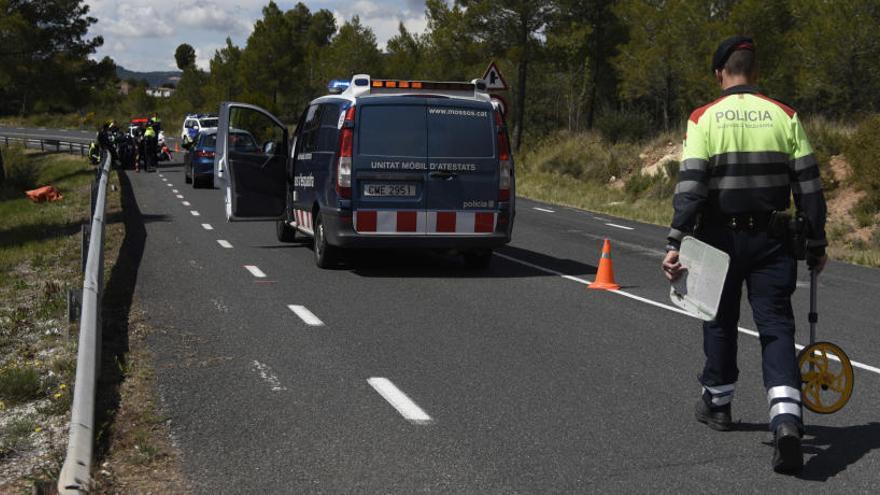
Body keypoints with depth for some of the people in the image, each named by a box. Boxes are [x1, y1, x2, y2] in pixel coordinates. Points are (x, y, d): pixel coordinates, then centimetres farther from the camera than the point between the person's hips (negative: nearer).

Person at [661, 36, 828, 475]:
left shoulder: (703, 119, -4)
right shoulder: (785, 117, 1)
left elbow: (689, 187, -13)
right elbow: (808, 186, 1)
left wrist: (675, 244, -13)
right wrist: (816, 244, 8)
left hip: (720, 237, -1)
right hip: (772, 238, 1)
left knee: (720, 322, 18)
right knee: (777, 327, 0)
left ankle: (716, 403, 34)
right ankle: (787, 420, -17)